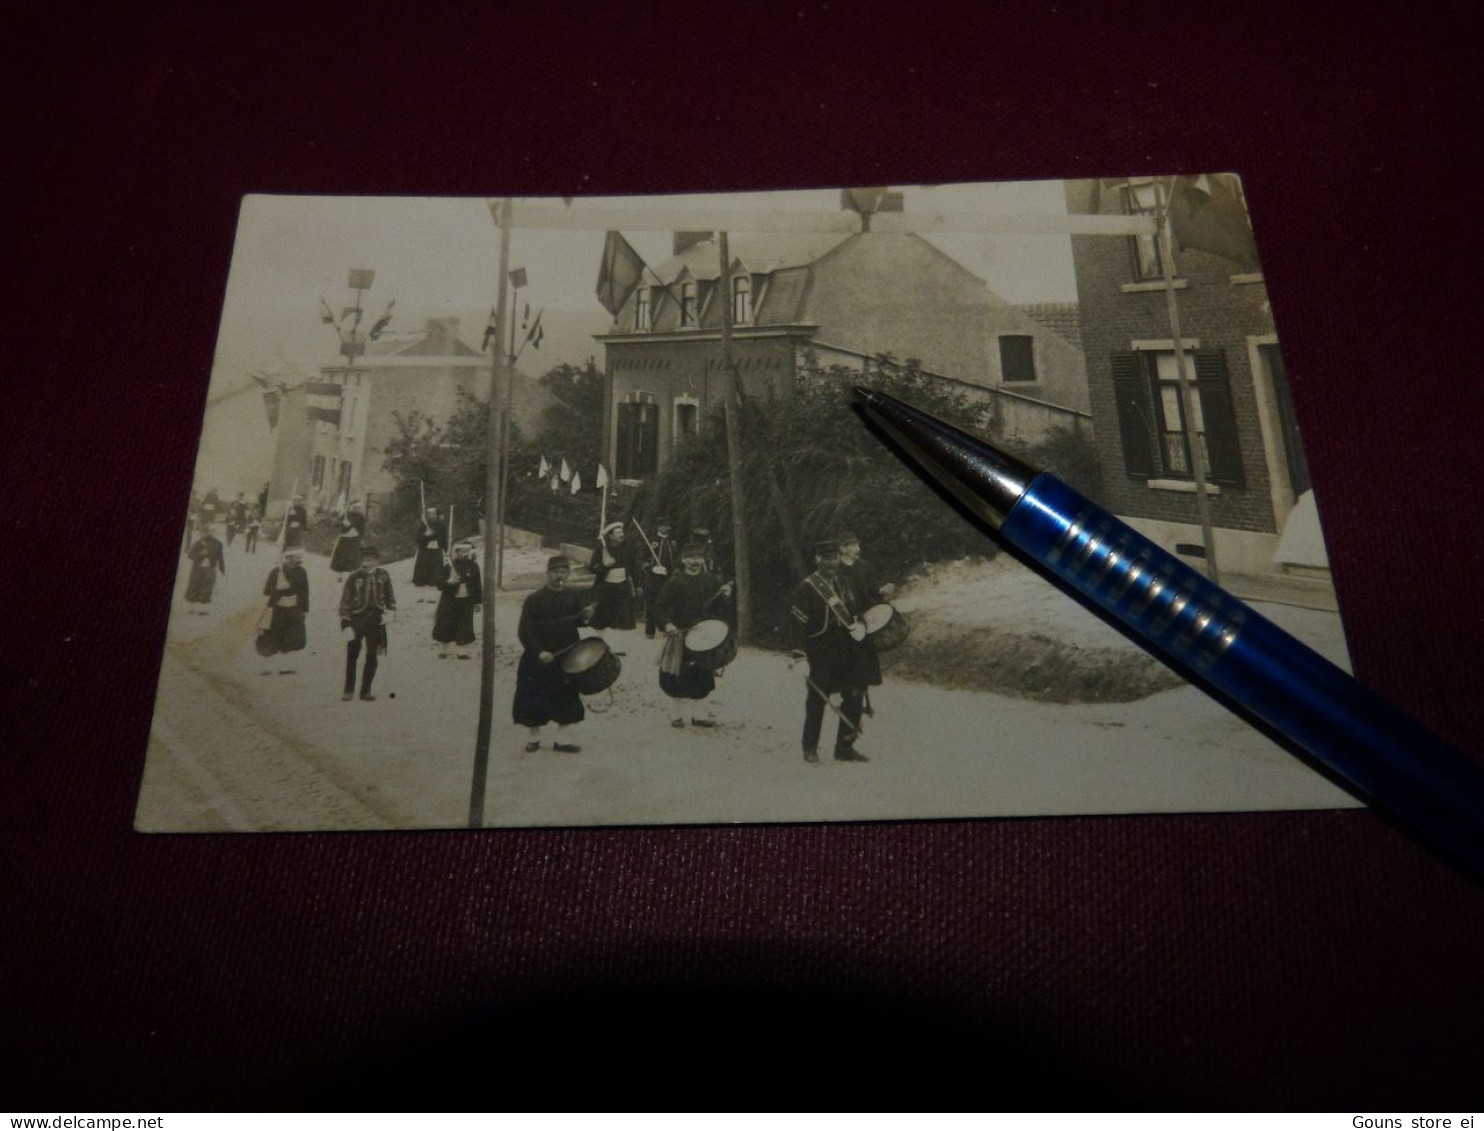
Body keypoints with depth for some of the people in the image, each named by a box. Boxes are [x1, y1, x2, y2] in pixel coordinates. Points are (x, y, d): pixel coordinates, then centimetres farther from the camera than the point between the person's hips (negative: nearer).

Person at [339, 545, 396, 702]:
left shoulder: (383, 576, 1)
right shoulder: (354, 578, -7)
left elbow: (390, 596, 14)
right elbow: (345, 602, -5)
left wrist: (391, 611, -4)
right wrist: (345, 624, -11)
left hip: (375, 620, 2)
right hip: (357, 619, -2)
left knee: (372, 657, 6)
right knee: (352, 656, 1)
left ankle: (366, 690, 16)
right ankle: (349, 690, 12)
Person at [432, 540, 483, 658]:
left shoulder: (473, 566, -1)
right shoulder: (450, 566, -8)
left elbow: (478, 585, 5)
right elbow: (440, 585, -7)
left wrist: (478, 602, 5)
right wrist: (449, 582, -28)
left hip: (467, 601, 1)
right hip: (450, 601, -1)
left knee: (465, 627, 3)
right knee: (446, 625, 7)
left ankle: (462, 651, 16)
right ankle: (444, 650, 24)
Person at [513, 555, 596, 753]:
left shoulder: (574, 597, 5)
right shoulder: (535, 599, -6)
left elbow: (577, 620, -1)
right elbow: (525, 631, -9)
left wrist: (585, 616, -24)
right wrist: (539, 652, -19)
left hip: (567, 656, 3)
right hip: (539, 658, -3)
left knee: (567, 699, 6)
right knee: (535, 698, 3)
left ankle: (560, 739, 17)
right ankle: (535, 737, 20)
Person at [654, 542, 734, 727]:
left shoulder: (711, 580, 3)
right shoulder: (676, 582, -8)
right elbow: (660, 606, -9)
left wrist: (725, 593, -10)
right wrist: (667, 624, -24)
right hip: (680, 635, -3)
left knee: (702, 676, 9)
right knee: (678, 676, 4)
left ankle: (699, 714, 20)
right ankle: (677, 713, 18)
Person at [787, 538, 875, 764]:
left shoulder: (843, 584, 11)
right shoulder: (806, 588, -10)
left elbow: (853, 611, 22)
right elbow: (797, 622, -15)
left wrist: (860, 625, -2)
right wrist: (799, 656, -22)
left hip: (846, 653, 6)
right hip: (820, 655, -6)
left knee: (855, 697, 6)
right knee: (818, 700, 2)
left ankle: (845, 747, 17)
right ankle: (810, 748, 17)